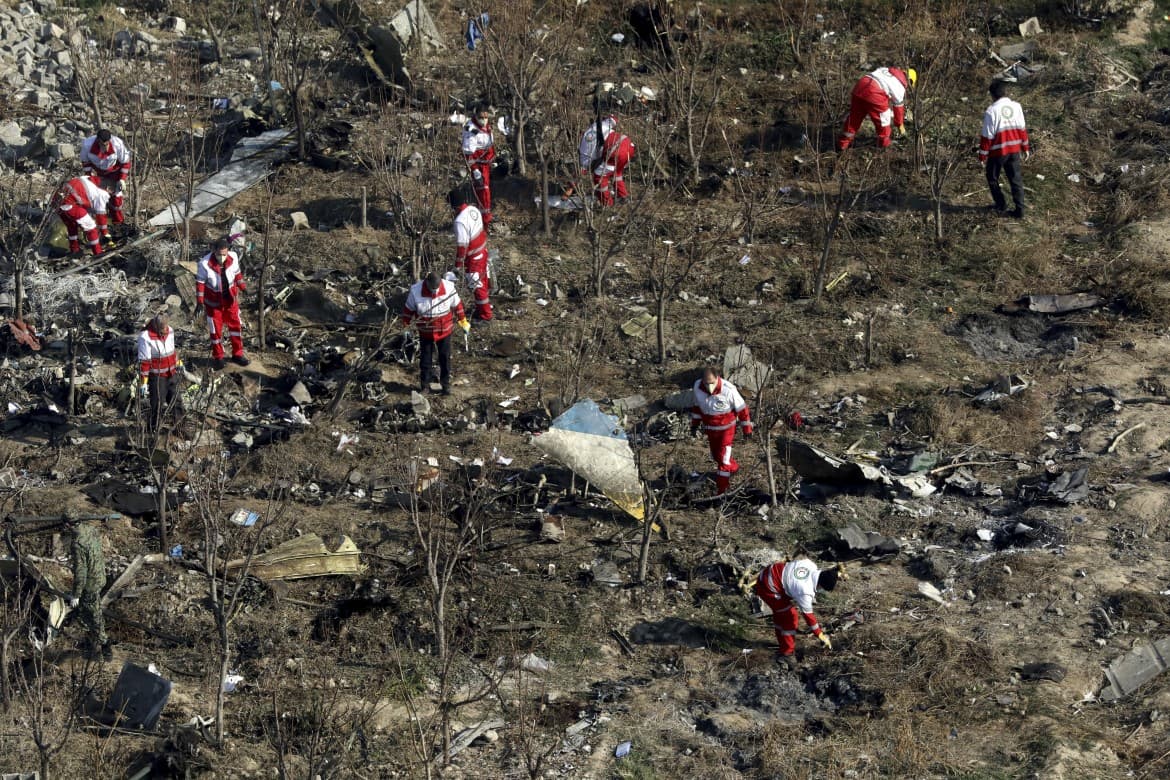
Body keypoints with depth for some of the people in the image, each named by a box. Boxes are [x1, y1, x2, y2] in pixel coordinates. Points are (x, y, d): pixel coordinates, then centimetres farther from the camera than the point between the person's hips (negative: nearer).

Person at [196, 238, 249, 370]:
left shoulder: (233, 258, -16)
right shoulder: (205, 264, -27)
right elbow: (200, 283, -16)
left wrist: (242, 287, 10)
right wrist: (200, 302, -15)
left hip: (231, 298, 3)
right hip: (214, 301, -3)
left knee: (235, 325, 12)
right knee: (216, 329, 9)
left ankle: (237, 355, 27)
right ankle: (218, 357, 25)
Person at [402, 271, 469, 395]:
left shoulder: (449, 288, -20)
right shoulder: (416, 291, -21)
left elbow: (457, 306, -3)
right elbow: (408, 309, -5)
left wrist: (463, 322, 6)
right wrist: (405, 327, 1)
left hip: (444, 330, 0)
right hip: (425, 332, 0)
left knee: (445, 358, 11)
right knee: (425, 358, 11)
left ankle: (446, 384, 26)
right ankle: (425, 385, 24)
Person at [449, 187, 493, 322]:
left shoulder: (460, 221, -30)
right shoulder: (474, 210, -5)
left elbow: (462, 245, -26)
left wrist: (458, 264, -15)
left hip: (473, 258, -8)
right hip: (482, 251, 8)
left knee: (477, 286, 6)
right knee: (483, 280, 24)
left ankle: (485, 316, 17)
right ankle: (484, 306, 42)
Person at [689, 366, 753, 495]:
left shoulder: (728, 390, -30)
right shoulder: (697, 386, -17)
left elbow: (742, 409, -17)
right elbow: (697, 406, 3)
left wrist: (747, 429, -9)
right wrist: (694, 425, 10)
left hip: (727, 428, -5)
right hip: (710, 428, 5)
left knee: (723, 457, -3)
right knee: (716, 455, 20)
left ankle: (721, 488, 10)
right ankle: (733, 468, 49)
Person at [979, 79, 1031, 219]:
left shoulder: (991, 111, -18)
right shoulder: (1016, 107, -2)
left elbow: (987, 136, -15)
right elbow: (1022, 129, 7)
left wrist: (982, 156, -6)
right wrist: (1026, 148, 18)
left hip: (997, 152, -5)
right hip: (1014, 150, 5)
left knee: (992, 179, 18)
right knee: (1016, 179, 13)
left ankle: (1001, 206, 24)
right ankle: (1019, 210, 11)